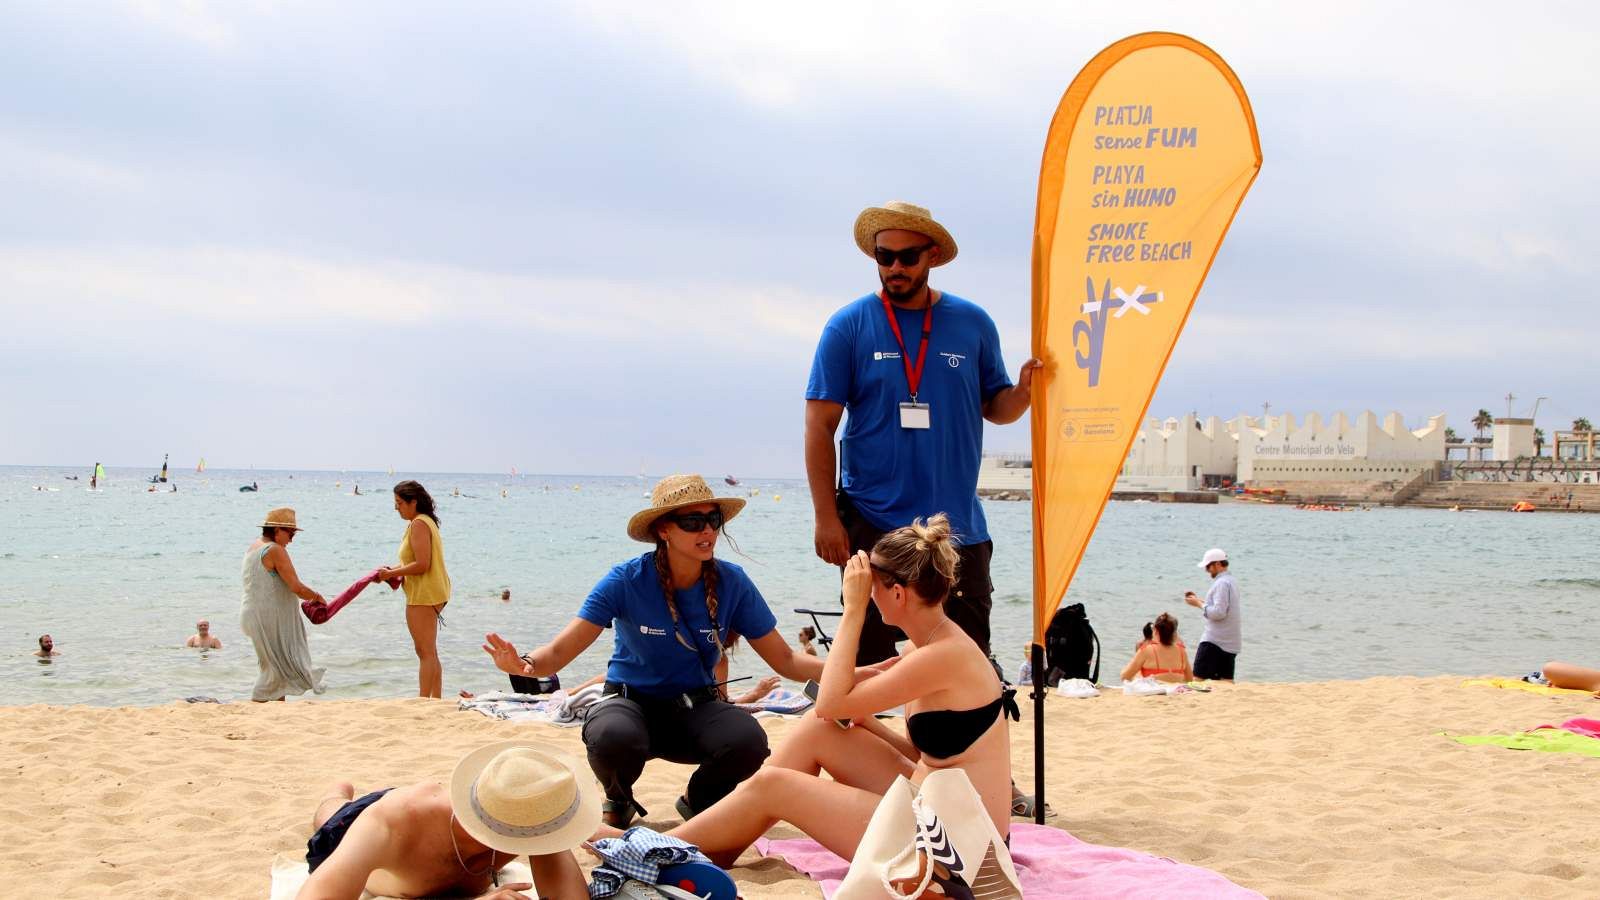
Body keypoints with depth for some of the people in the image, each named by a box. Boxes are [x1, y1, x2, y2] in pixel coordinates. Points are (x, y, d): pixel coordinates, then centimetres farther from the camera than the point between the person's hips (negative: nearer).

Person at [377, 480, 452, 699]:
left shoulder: (418, 524, -16)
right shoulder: (427, 521, 15)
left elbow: (422, 565, -23)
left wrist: (392, 574, -14)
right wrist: (393, 570, 9)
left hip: (424, 595, -11)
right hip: (429, 593, 11)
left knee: (426, 652, -8)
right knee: (429, 652, 16)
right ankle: (436, 700, 22)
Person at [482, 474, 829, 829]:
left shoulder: (732, 583, -8)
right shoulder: (626, 581, -15)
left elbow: (785, 660, -5)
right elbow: (559, 652, -20)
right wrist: (524, 664, -43)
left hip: (696, 707, 2)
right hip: (631, 701, -2)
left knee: (748, 741, -32)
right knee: (613, 737, -38)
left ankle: (698, 800, 5)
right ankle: (618, 802, 1)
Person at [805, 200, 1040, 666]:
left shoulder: (973, 324, 7)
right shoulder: (849, 326, -1)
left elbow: (994, 408, 13)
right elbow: (820, 424, -3)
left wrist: (1025, 391, -11)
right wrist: (826, 517, -10)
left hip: (958, 524, 2)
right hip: (872, 524, -2)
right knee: (870, 661, 3)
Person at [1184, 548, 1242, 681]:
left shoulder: (1221, 583, -15)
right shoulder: (1231, 581, 17)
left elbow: (1218, 613, -22)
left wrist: (1198, 604, -11)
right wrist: (1198, 600, 16)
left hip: (1214, 641, -10)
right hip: (1230, 643, 10)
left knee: (1198, 678, -6)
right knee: (1227, 681, 6)